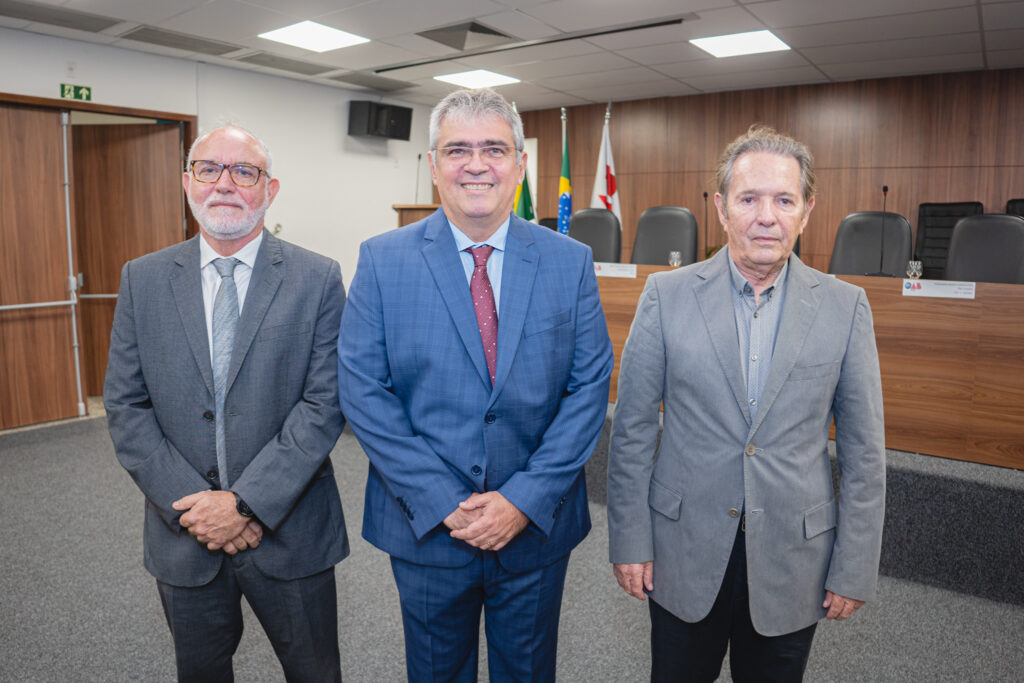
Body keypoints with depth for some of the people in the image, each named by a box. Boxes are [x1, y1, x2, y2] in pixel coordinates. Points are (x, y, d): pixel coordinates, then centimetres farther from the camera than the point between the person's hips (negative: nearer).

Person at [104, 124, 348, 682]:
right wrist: (190, 504, -11)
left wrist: (247, 502, -17)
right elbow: (125, 407, -1)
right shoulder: (142, 280, 1)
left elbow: (325, 402, -12)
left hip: (289, 531, -2)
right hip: (182, 535, 2)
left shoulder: (317, 279, -7)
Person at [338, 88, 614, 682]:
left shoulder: (571, 262, -4)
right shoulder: (383, 260, -6)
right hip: (425, 527, 0)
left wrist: (526, 500, -14)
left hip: (538, 526, 1)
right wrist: (442, 502, -15)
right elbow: (363, 391, -10)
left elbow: (590, 387, -6)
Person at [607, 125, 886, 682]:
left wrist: (854, 569, 0)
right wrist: (629, 540, -4)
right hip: (685, 553, 0)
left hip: (793, 562, 1)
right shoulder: (667, 295, -7)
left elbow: (863, 452, 0)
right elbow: (632, 428, -5)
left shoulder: (844, 308, -4)